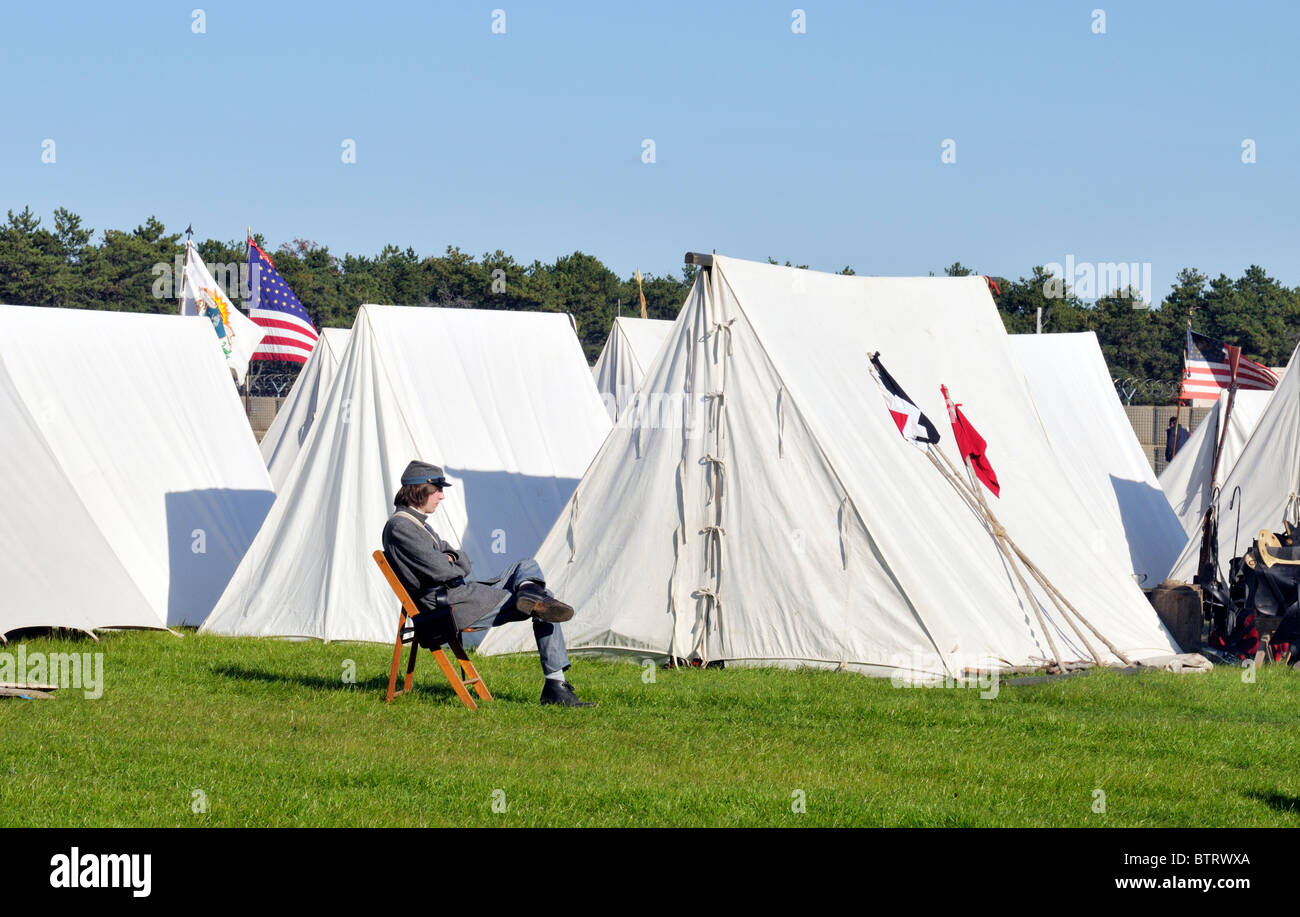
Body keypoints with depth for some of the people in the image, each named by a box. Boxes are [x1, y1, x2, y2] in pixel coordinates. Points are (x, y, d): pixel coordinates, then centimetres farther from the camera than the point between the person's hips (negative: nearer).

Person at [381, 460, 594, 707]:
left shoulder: (418, 524, 22)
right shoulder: (399, 526, -11)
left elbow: (465, 563, 21)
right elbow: (438, 571, -19)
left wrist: (452, 559, -3)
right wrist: (457, 568, 4)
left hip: (460, 594, 11)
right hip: (444, 606, -11)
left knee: (528, 567, 5)